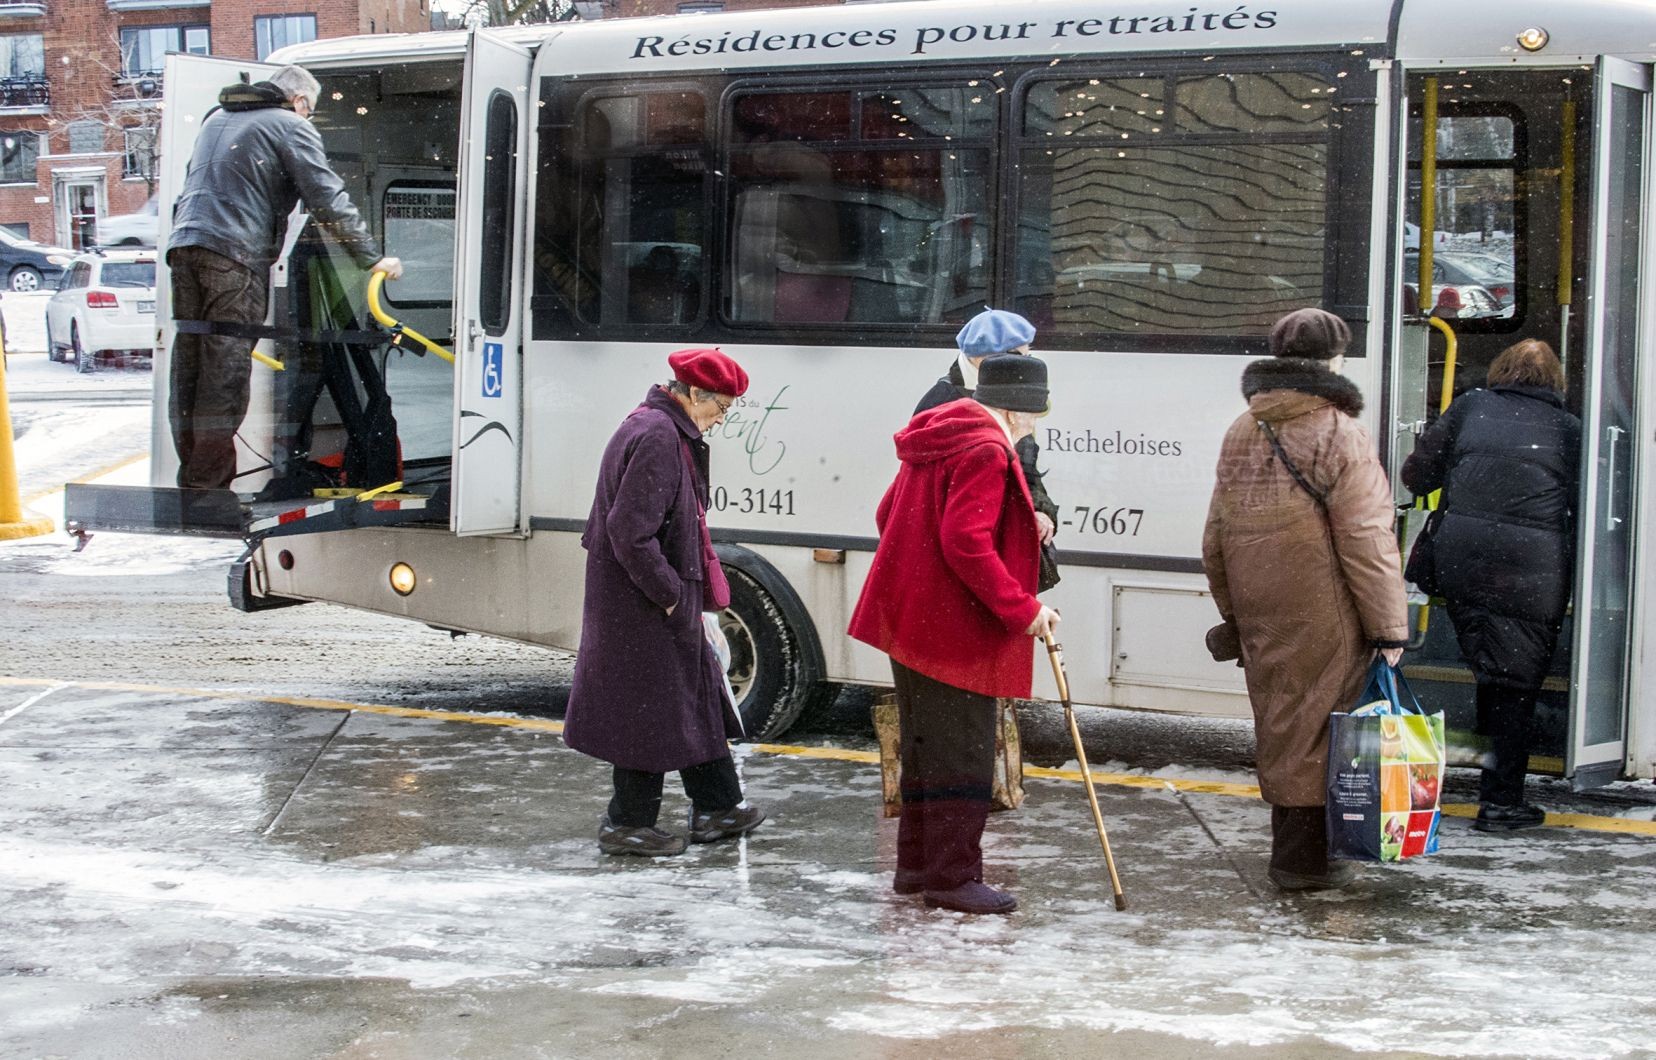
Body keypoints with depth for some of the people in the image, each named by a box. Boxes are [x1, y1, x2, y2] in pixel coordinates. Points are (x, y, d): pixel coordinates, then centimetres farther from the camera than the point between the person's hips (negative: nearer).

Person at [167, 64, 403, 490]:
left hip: (184, 245, 7)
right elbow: (329, 201, -4)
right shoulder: (291, 127, 3)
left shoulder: (217, 119, 26)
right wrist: (372, 259, -2)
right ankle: (208, 484, -9)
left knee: (188, 370, 9)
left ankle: (191, 479, 10)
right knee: (224, 374, -7)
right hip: (236, 252, -7)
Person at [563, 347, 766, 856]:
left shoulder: (661, 429, 13)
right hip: (646, 604, -11)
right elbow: (631, 533, -26)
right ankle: (629, 823, 10)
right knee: (651, 707, -1)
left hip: (660, 596, 11)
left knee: (697, 695, 17)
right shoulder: (657, 438, -21)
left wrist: (686, 592, 19)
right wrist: (670, 594, -19)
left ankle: (716, 806, 27)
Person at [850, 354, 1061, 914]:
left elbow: (888, 515, 20)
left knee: (925, 750, 18)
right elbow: (966, 541, -26)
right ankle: (952, 876, 0)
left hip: (910, 617, 10)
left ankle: (916, 864, 26)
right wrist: (1023, 610, -21)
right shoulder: (985, 451, -17)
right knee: (963, 756, -3)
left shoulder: (934, 439, 14)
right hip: (955, 628, -10)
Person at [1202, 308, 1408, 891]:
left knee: (1279, 723, 15)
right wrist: (1389, 627, -10)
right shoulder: (1338, 433, -12)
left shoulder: (1241, 432, 10)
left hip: (1259, 615, 7)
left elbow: (1216, 536, 16)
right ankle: (1304, 858, 6)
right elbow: (1366, 540, -14)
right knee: (1315, 725, 1)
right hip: (1321, 615, -7)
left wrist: (1234, 612, 24)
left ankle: (1293, 846, 25)